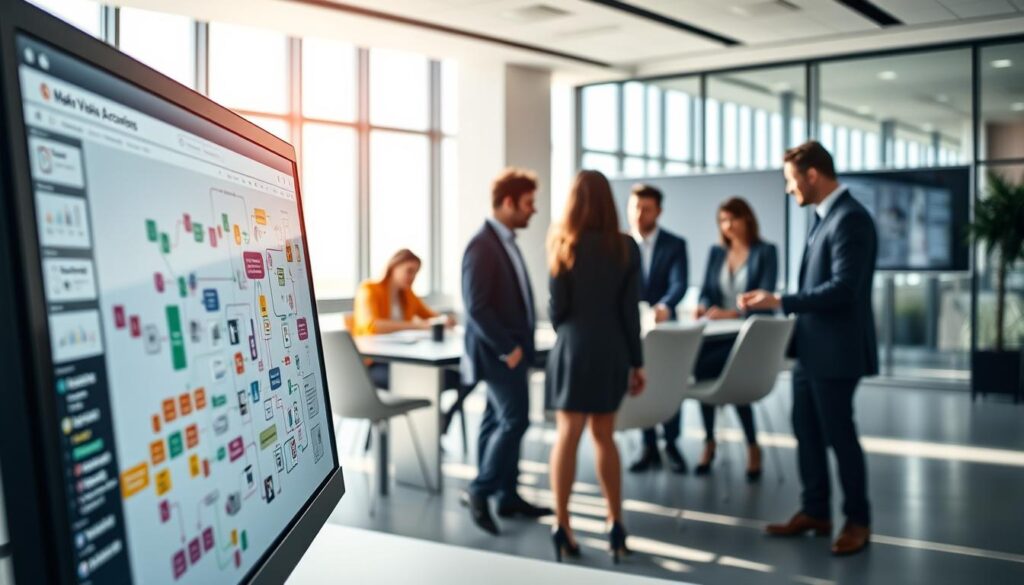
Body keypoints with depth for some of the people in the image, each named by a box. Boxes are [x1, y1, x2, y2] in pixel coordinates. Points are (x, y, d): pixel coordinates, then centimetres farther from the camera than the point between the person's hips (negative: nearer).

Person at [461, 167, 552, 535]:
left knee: (500, 421, 12)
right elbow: (477, 307, -21)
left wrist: (519, 344, 10)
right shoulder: (482, 246, -16)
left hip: (512, 348, 9)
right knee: (515, 420, -10)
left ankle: (507, 497, 19)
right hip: (498, 351, -9)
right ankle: (480, 491, 1)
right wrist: (506, 348, -18)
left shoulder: (506, 241, 13)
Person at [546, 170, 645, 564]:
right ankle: (616, 527, 15)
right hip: (611, 350, 2)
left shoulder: (563, 245, -3)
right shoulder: (626, 247, 0)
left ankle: (562, 529, 1)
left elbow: (557, 308, -2)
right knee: (604, 437, 13)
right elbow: (630, 310, -1)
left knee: (567, 437, 2)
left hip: (574, 348, -2)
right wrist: (637, 362, 5)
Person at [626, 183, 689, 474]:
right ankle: (649, 447, 15)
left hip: (664, 325, -1)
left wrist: (664, 306, -39)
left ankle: (671, 445, 19)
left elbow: (679, 283, -18)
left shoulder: (675, 244, -5)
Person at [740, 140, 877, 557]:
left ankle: (858, 520, 18)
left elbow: (843, 288, -25)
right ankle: (815, 511, 28)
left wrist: (781, 302, -22)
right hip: (811, 347, 10)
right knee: (807, 432, 15)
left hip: (835, 350, -9)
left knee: (838, 433, 2)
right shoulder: (825, 216, 12)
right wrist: (777, 304, 16)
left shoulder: (850, 218, -18)